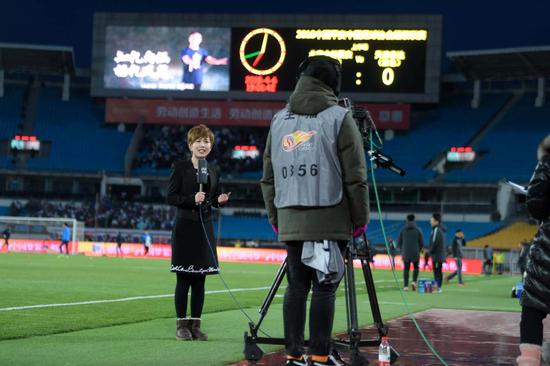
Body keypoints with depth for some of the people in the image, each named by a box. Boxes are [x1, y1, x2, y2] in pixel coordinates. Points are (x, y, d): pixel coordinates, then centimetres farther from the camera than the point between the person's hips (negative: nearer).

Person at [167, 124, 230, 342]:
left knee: (199, 280, 6)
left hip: (205, 229, 4)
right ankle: (181, 324, 5)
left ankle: (195, 324, 11)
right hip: (185, 228, -4)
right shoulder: (180, 167, -3)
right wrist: (192, 199, -19)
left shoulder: (214, 171, 11)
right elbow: (170, 197, -7)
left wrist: (220, 200, -4)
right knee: (183, 280, -1)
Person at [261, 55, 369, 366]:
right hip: (329, 220, -4)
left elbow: (268, 178, 15)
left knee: (297, 285, 8)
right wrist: (360, 219, 1)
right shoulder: (339, 117, -3)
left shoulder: (279, 119, 13)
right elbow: (355, 177, -6)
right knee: (324, 288, -2)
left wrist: (275, 218, 21)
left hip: (290, 221, 5)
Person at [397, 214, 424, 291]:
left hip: (405, 253, 1)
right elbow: (422, 243, 0)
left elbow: (399, 242, 5)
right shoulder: (418, 230, -2)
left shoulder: (403, 230, 1)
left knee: (406, 269, 5)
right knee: (416, 268, 15)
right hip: (415, 253, -1)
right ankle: (414, 281, -6)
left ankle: (406, 286, -1)